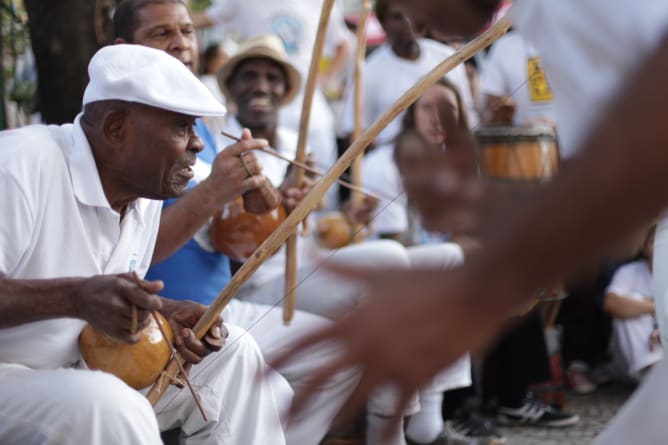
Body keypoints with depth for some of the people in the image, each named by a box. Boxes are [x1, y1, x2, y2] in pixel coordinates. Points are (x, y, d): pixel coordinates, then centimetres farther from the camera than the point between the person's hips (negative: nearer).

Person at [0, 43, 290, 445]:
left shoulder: (145, 190, 5)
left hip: (82, 367, 9)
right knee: (109, 405, -35)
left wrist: (165, 312, -3)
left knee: (231, 354, 4)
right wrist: (76, 296, -42)